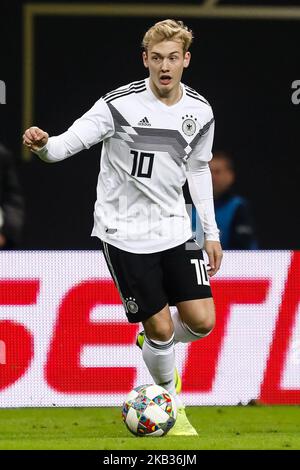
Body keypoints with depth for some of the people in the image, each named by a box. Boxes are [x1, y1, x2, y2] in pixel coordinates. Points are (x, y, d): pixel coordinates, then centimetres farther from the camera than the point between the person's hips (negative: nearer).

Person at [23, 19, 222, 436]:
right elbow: (67, 143, -19)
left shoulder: (199, 112, 0)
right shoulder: (121, 105, -17)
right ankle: (171, 403, 22)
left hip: (175, 229, 5)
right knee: (161, 327, -4)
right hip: (125, 233, -5)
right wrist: (42, 144, -43)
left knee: (202, 321, -3)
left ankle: (151, 339, 32)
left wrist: (211, 232, 17)